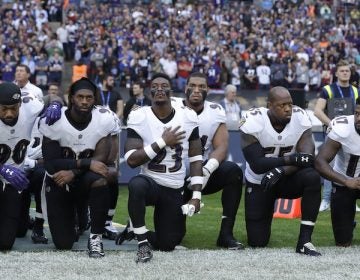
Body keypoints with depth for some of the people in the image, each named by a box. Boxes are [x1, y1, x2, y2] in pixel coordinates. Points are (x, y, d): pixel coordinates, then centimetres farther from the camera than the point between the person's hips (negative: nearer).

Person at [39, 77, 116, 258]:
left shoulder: (104, 119, -12)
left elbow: (101, 158, -15)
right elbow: (50, 163, -19)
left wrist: (73, 172, -29)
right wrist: (86, 163, -29)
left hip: (85, 180, 0)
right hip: (58, 182, 0)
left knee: (99, 180, -38)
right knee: (63, 244, -6)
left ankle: (96, 237, -22)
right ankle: (73, 215, 31)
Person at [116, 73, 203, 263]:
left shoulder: (188, 117, -3)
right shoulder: (139, 117, -11)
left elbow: (195, 159, 2)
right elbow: (131, 160, -18)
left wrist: (196, 195, -5)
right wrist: (162, 142, -22)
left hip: (174, 190, 3)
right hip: (150, 182, -3)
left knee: (167, 245, 4)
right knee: (137, 185, -40)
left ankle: (134, 231, 36)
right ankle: (142, 243, -22)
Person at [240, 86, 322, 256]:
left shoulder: (300, 118, -17)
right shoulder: (253, 122, -23)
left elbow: (307, 158, -25)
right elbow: (256, 165, -29)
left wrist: (280, 170, -41)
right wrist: (291, 159, -38)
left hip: (286, 179, 1)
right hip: (258, 183, -1)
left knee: (312, 178, -33)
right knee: (257, 242, -4)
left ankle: (305, 241, -25)